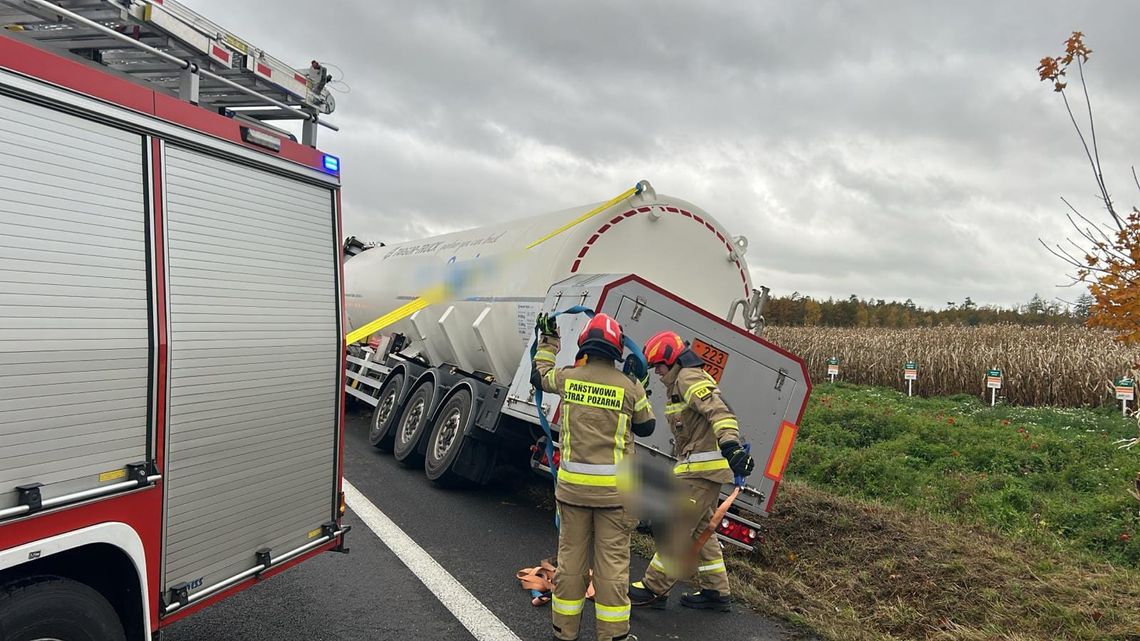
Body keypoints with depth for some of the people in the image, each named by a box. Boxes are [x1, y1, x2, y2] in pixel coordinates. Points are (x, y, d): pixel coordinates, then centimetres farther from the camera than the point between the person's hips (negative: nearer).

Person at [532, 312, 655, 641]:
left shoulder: (568, 378, -2)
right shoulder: (629, 387, -6)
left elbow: (539, 374, 21)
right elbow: (646, 427, 9)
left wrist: (548, 340, 33)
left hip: (572, 484, 2)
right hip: (614, 489, -2)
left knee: (570, 555, 13)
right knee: (612, 560, 7)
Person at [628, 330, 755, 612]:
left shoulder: (689, 378, -13)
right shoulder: (681, 381, 21)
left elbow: (718, 411, -28)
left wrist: (731, 446, -40)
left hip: (701, 467, -11)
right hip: (701, 467, 11)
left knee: (677, 528, -3)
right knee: (701, 529, 17)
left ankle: (654, 589, 5)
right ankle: (716, 591, 25)